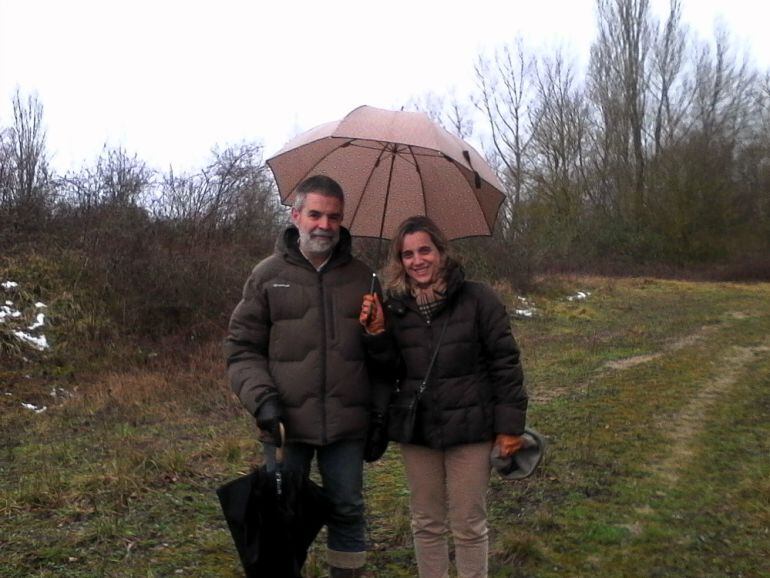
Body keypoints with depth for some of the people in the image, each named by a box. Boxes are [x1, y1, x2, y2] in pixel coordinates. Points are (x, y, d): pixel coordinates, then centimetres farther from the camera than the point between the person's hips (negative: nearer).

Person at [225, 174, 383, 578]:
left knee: (348, 511, 12)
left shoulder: (361, 277, 7)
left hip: (347, 423, 2)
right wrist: (261, 398, -12)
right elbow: (242, 347, 0)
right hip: (287, 423, -1)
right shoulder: (268, 275, 2)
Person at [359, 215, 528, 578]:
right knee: (426, 524, 15)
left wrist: (510, 425, -8)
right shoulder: (395, 307, 3)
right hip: (416, 429, 3)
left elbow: (505, 363, -6)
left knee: (468, 526, 8)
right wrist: (377, 332, -13)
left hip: (468, 428, -3)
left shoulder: (477, 298, -7)